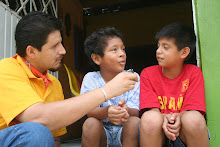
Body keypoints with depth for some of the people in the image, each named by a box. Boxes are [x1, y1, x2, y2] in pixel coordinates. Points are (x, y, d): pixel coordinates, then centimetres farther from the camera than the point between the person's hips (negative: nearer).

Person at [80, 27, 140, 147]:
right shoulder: (91, 79, -8)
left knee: (135, 122, -29)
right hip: (101, 133, 0)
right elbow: (90, 111, -19)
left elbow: (135, 112, -14)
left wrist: (126, 111, -41)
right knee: (90, 123, -30)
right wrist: (107, 111, -44)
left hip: (125, 132, 1)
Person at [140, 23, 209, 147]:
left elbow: (194, 110, -7)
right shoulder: (148, 74, 1)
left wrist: (179, 116, -29)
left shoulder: (194, 72, 0)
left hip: (183, 129, 0)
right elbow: (152, 109, -7)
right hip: (158, 130, 0)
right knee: (150, 118, -33)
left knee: (194, 119, -33)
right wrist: (163, 118, -30)